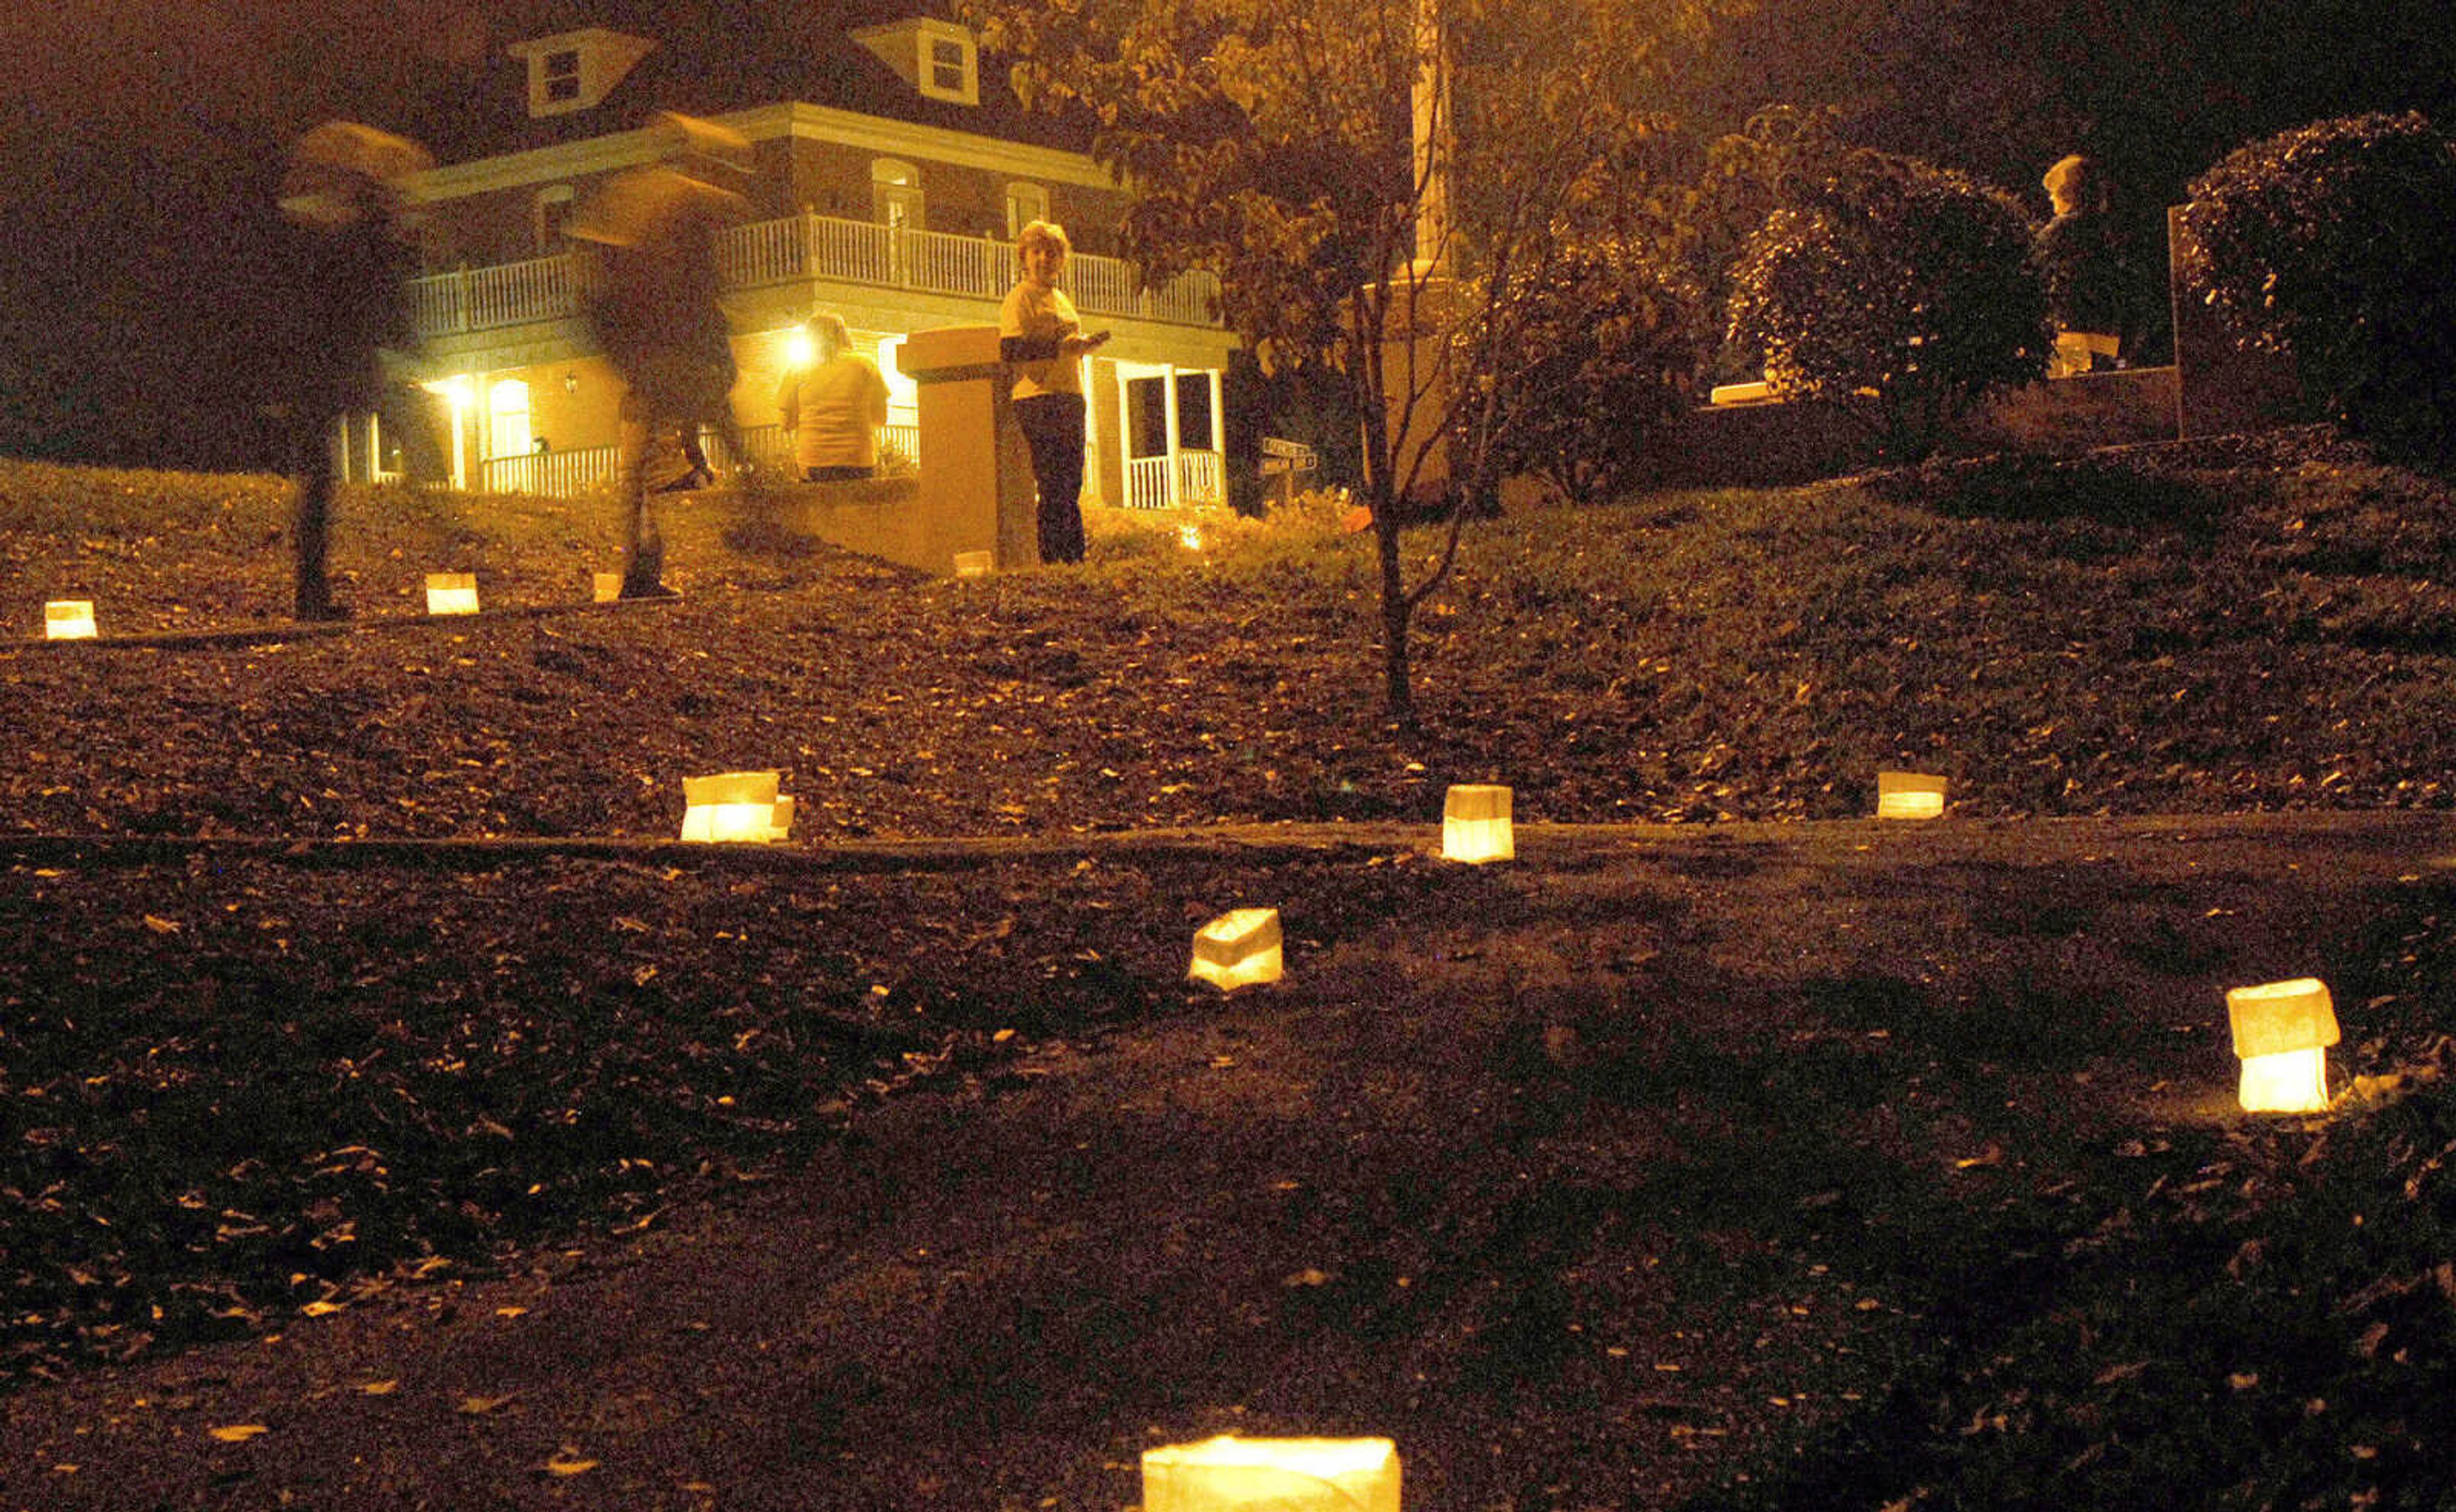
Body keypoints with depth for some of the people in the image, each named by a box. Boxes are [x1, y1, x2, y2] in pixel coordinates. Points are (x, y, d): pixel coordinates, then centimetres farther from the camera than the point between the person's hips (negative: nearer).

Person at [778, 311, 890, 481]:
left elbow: (788, 423, 9)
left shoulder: (798, 372, 6)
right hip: (859, 461, -1)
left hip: (812, 463, 1)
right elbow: (881, 418, 10)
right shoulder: (865, 366, 4)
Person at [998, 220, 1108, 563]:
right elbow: (1010, 350, -16)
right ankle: (1051, 556, -11)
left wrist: (1084, 345, 17)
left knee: (1070, 485, 8)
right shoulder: (1020, 297, -3)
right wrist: (1059, 346, -21)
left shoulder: (1061, 299, 25)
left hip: (1070, 399, 9)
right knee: (1053, 487, -12)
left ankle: (1074, 556, 11)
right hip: (1038, 400, -9)